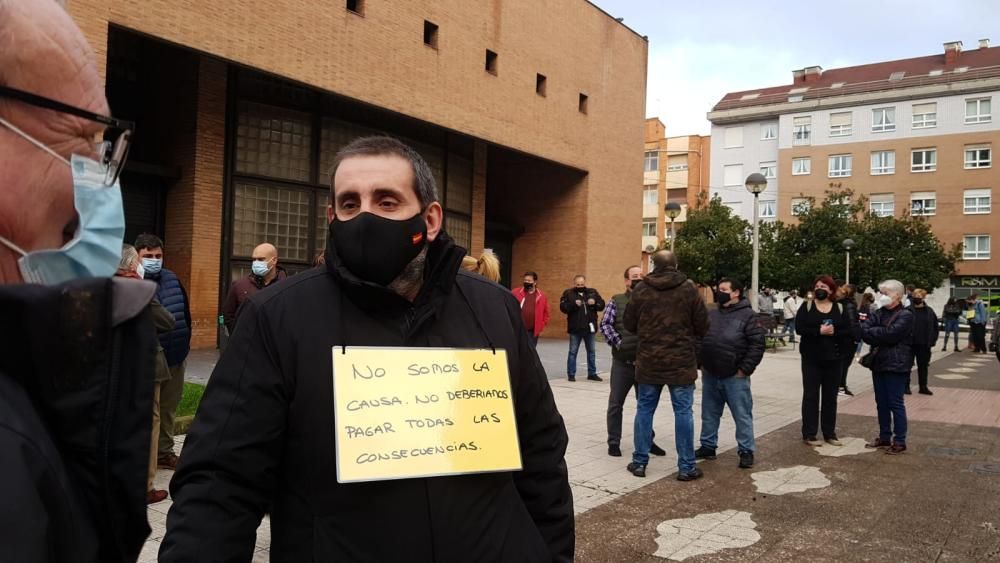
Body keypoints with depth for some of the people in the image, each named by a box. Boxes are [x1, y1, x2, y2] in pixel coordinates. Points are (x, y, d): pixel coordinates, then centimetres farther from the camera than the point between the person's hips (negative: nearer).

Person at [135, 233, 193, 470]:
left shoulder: (172, 280, 8)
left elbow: (186, 315, 16)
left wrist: (185, 346, 15)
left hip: (175, 357, 5)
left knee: (169, 408, 15)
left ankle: (165, 451, 29)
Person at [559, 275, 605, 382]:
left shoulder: (592, 292, 6)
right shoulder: (568, 293, -3)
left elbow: (602, 304, 5)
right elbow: (563, 307, -12)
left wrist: (595, 303, -15)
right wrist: (574, 304, -26)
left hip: (589, 328, 3)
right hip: (575, 328, -3)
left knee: (591, 352, 12)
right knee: (573, 352, 4)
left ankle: (592, 373, 22)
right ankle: (571, 374, 11)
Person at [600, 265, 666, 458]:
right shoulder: (616, 301, 2)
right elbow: (605, 325, -5)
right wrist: (618, 343, -15)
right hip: (622, 362, -2)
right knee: (616, 404, 5)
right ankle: (614, 442, 16)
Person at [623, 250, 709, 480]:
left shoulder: (641, 289, -3)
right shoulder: (688, 289, -6)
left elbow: (629, 325, 3)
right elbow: (703, 325, -2)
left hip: (649, 361, 2)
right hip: (681, 361, -1)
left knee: (644, 409, 12)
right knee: (683, 412, 6)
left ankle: (639, 462, 16)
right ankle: (686, 467, 11)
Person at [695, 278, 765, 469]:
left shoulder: (747, 316, -5)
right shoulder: (711, 314, 12)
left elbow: (757, 345, -10)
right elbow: (699, 338, 18)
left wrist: (745, 369, -13)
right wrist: (701, 364, 8)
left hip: (735, 377, -5)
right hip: (710, 375, 6)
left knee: (742, 415, 1)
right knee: (709, 414, 13)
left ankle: (746, 451, 10)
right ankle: (708, 446, 25)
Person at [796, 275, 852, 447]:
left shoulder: (840, 308, 6)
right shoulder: (807, 307, 0)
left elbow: (848, 331, 0)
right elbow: (799, 328, -11)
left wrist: (834, 332, -19)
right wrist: (819, 331, -22)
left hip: (834, 359, 2)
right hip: (811, 358, -2)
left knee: (830, 397, 9)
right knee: (811, 396, 1)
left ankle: (830, 433, 19)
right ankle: (809, 434, 6)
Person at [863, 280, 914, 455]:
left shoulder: (905, 315, -7)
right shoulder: (879, 313, 12)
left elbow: (890, 334, -19)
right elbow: (864, 331, -2)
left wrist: (873, 332, -6)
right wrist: (881, 335, -17)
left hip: (896, 365, -6)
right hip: (878, 363, 6)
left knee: (895, 403, -2)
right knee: (881, 403, 12)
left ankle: (900, 441, 6)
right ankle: (884, 437, 22)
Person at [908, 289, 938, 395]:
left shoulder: (929, 312, 5)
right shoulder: (908, 311, -7)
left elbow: (935, 327, 9)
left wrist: (932, 341, 2)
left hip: (924, 345, 4)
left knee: (923, 366, 12)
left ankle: (923, 386, 22)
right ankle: (906, 386, 13)